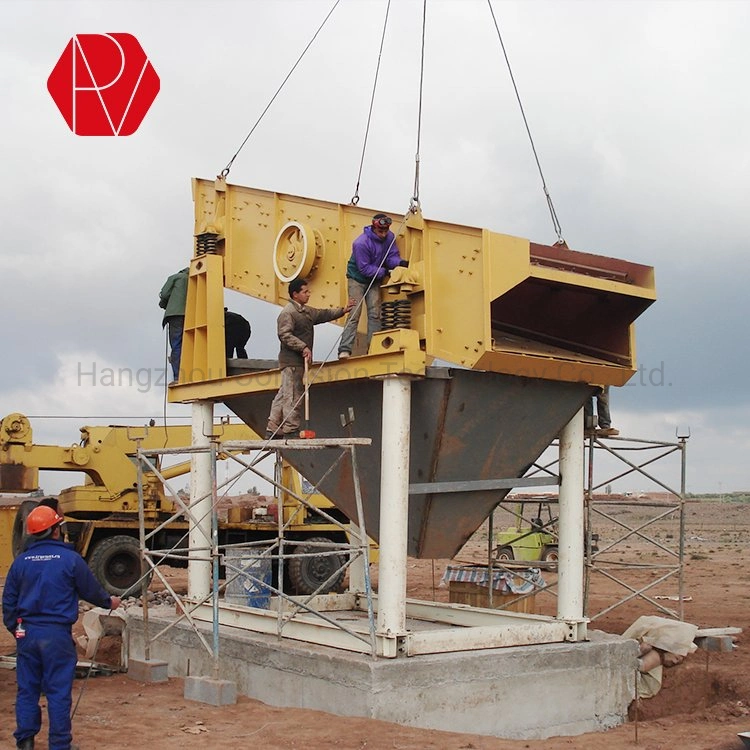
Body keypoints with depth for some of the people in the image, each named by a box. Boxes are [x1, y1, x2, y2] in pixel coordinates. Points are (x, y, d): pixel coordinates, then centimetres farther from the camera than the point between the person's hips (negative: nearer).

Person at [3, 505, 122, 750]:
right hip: (57, 633, -4)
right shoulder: (70, 559, -8)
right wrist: (109, 602, 23)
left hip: (27, 633, 4)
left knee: (27, 689, 12)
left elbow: (8, 600, 9)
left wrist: (14, 627, 22)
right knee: (58, 692, 2)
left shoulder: (21, 561, 3)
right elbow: (90, 590, 4)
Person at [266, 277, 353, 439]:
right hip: (291, 361, -10)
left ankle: (272, 431, 14)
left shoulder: (306, 311, 18)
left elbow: (323, 314, 29)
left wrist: (342, 311, 22)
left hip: (299, 361, 10)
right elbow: (285, 335, -21)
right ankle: (291, 431, -7)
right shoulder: (287, 312, -12)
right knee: (293, 395, -9)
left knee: (283, 395, 10)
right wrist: (303, 347, -25)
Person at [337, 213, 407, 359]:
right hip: (357, 279, -6)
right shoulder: (361, 243, -25)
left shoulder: (389, 237, -6)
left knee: (375, 314, -3)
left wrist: (400, 262, -26)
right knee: (354, 314, -13)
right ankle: (345, 350, -17)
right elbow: (364, 268, -22)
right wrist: (384, 272, -23)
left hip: (374, 280, 6)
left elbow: (392, 256, -5)